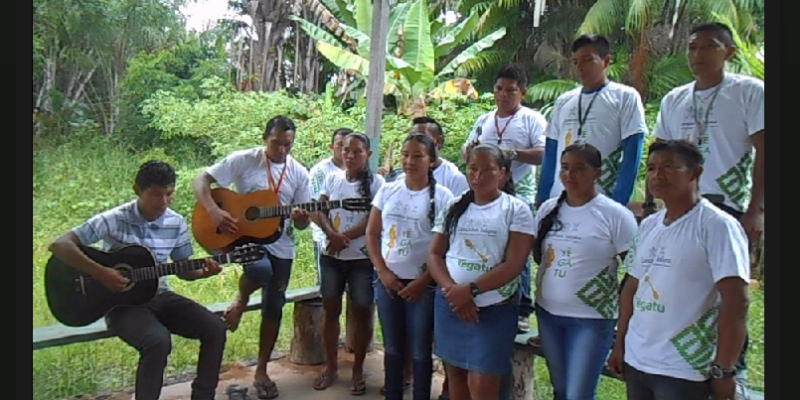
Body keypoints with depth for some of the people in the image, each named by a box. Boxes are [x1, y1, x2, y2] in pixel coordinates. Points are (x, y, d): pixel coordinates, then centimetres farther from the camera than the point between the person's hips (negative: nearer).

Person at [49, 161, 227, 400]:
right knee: (158, 341, -34)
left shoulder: (176, 223, 0)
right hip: (122, 303, -5)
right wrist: (100, 273, -25)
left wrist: (202, 272, -14)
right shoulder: (113, 220, -14)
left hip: (159, 296, 5)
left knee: (215, 328, -14)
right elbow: (59, 245, -17)